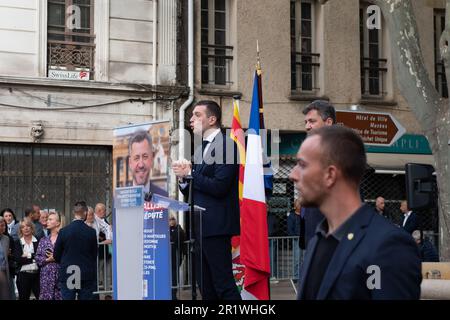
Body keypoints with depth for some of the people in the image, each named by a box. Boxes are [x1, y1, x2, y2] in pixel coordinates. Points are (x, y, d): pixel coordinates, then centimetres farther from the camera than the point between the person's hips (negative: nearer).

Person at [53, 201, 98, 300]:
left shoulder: (63, 231, -5)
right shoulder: (91, 232, -5)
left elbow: (56, 256, 2)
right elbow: (95, 255, 2)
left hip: (67, 274, 0)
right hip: (87, 276, 0)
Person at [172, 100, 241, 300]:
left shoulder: (225, 145, -9)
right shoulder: (200, 149, 18)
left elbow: (219, 187, -19)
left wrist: (190, 173, -11)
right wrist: (183, 178, 0)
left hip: (216, 226, -9)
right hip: (201, 227, 9)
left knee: (224, 285, -9)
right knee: (206, 288, 11)